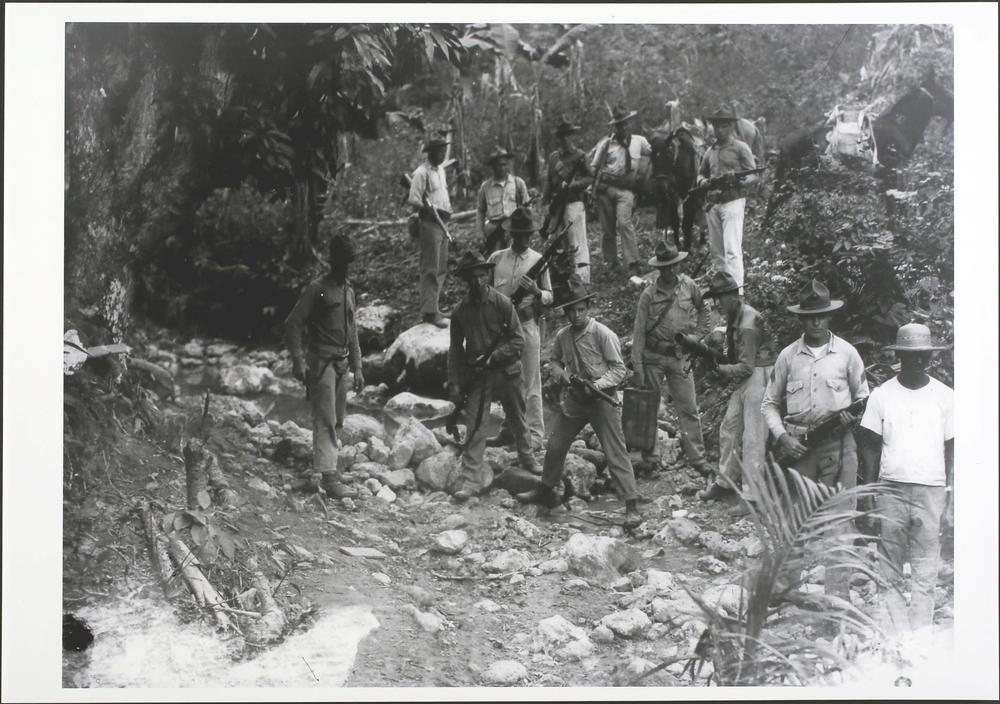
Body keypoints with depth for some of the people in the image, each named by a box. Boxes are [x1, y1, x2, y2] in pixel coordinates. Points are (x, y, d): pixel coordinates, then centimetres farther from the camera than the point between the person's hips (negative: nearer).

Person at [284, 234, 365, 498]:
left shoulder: (348, 291, 15)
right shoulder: (316, 289, -7)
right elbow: (292, 325, -11)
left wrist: (357, 367, 17)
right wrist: (298, 362, -19)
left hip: (342, 363, 7)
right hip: (321, 362, -7)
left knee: (336, 420, 11)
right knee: (326, 421, -10)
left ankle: (318, 471, 23)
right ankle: (328, 476, -10)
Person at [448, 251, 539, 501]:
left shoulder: (503, 303, -8)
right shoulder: (460, 311, -2)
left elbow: (518, 340, -8)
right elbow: (455, 349, 4)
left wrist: (493, 357, -18)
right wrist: (454, 383, -2)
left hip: (507, 371, 0)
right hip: (477, 376, 1)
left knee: (518, 420, 16)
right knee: (474, 427, -6)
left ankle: (528, 461, 38)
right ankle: (471, 479, -4)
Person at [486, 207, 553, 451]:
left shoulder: (538, 261, 2)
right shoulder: (496, 259, 7)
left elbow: (549, 297, 4)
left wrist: (536, 291, -17)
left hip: (527, 324, -3)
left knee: (530, 384, -4)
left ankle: (535, 435, -2)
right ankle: (509, 430, 22)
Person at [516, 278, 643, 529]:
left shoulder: (603, 334, -15)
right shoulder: (562, 336, 2)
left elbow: (619, 369, -13)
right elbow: (554, 361, 18)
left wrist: (598, 384, -25)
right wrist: (560, 373, -3)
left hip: (602, 400, -6)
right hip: (573, 399, 6)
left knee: (616, 453, -8)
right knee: (555, 445, 16)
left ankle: (632, 505, -4)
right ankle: (546, 491, 37)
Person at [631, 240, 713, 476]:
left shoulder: (689, 286, 0)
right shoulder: (649, 295, -6)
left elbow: (703, 310, 18)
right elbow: (639, 332, -5)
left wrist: (698, 334, 5)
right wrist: (638, 368, -9)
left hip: (680, 357, 1)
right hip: (653, 357, -1)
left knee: (689, 408, 0)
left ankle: (697, 458, 4)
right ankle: (648, 452, 24)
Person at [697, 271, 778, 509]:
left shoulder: (748, 324, -21)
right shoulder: (734, 317, 8)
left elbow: (746, 367, -21)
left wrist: (718, 369, -12)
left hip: (759, 377, -10)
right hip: (746, 381, 10)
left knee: (752, 437, -8)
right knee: (729, 428, 14)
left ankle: (753, 494, -4)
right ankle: (725, 481, 26)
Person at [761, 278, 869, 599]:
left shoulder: (847, 353, 3)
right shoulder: (788, 356, 6)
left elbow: (863, 398, 13)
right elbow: (769, 403, 11)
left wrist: (853, 416, -9)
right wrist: (783, 436, -3)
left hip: (838, 443, -1)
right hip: (797, 444, 1)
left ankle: (837, 591, 5)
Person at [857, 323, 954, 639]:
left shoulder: (945, 396, 6)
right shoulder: (881, 395, 4)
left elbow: (952, 447, 9)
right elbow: (870, 446, 6)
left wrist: (952, 491, 3)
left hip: (931, 491, 0)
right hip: (891, 489, 0)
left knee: (925, 571, 0)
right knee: (890, 571, 0)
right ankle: (896, 639, 5)